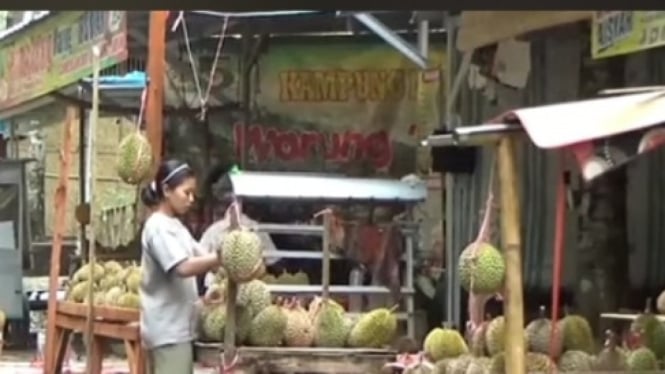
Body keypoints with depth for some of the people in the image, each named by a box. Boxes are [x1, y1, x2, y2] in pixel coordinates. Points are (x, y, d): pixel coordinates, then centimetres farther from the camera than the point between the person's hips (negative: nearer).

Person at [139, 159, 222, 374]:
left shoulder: (175, 226, 17)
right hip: (168, 329, -10)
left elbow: (201, 257, 12)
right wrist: (221, 257, -28)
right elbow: (183, 268, -27)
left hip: (177, 326, 10)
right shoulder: (159, 227, -14)